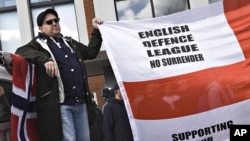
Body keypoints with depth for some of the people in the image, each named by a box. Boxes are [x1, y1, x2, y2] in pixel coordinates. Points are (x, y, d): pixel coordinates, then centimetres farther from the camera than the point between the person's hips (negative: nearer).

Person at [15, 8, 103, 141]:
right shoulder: (39, 43, 2)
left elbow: (91, 52, 31)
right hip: (60, 104, -6)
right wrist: (45, 59, -32)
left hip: (81, 102, 6)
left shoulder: (69, 42, 22)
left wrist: (96, 31, 23)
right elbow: (21, 51, -18)